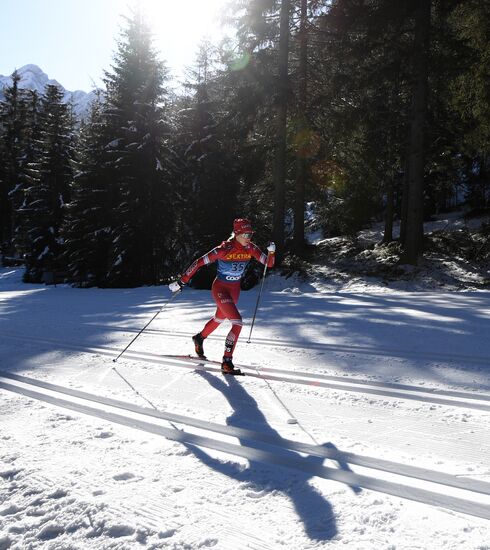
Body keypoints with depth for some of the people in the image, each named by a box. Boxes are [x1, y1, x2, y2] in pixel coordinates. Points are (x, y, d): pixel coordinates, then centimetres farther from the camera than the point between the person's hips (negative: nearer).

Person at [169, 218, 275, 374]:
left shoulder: (250, 248, -8)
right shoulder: (224, 249, -25)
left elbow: (269, 264, -5)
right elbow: (199, 262, -22)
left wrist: (271, 251, -26)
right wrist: (181, 282, -22)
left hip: (235, 289, 7)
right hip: (220, 288, -7)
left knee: (219, 318, 27)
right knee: (237, 322, -20)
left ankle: (199, 338, 56)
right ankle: (227, 362, -10)